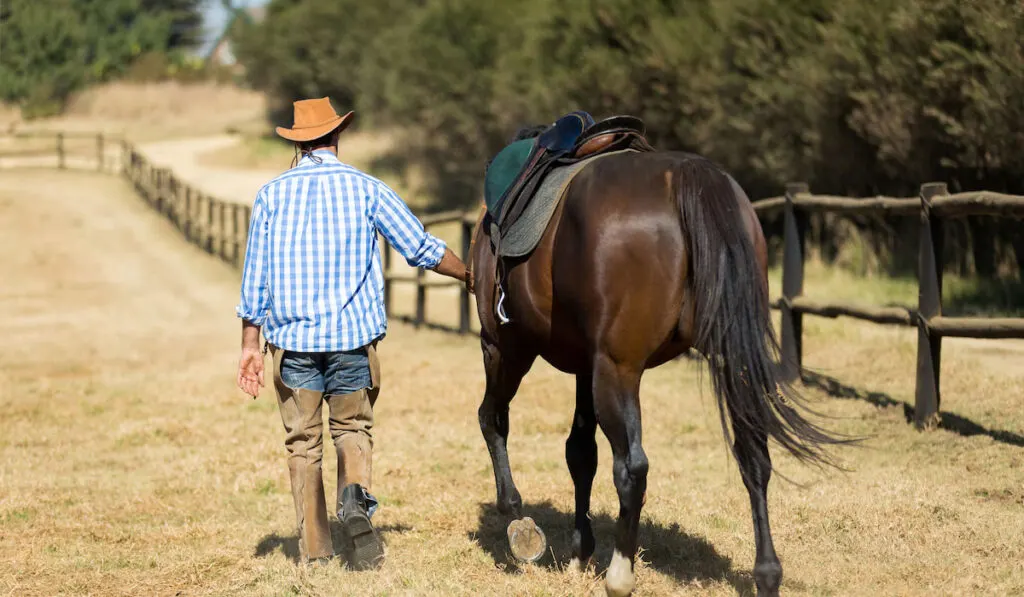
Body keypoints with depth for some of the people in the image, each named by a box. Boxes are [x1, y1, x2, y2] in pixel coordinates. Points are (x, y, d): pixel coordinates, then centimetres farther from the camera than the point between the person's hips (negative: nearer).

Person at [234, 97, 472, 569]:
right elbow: (421, 248, 5)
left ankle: (315, 552, 10)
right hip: (353, 336, 0)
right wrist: (470, 275, 21)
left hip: (292, 338, 0)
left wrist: (250, 345, 8)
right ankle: (355, 498, -16)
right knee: (353, 428, 15)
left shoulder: (272, 194, 2)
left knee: (302, 442, 10)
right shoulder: (365, 189, 0)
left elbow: (254, 278, 2)